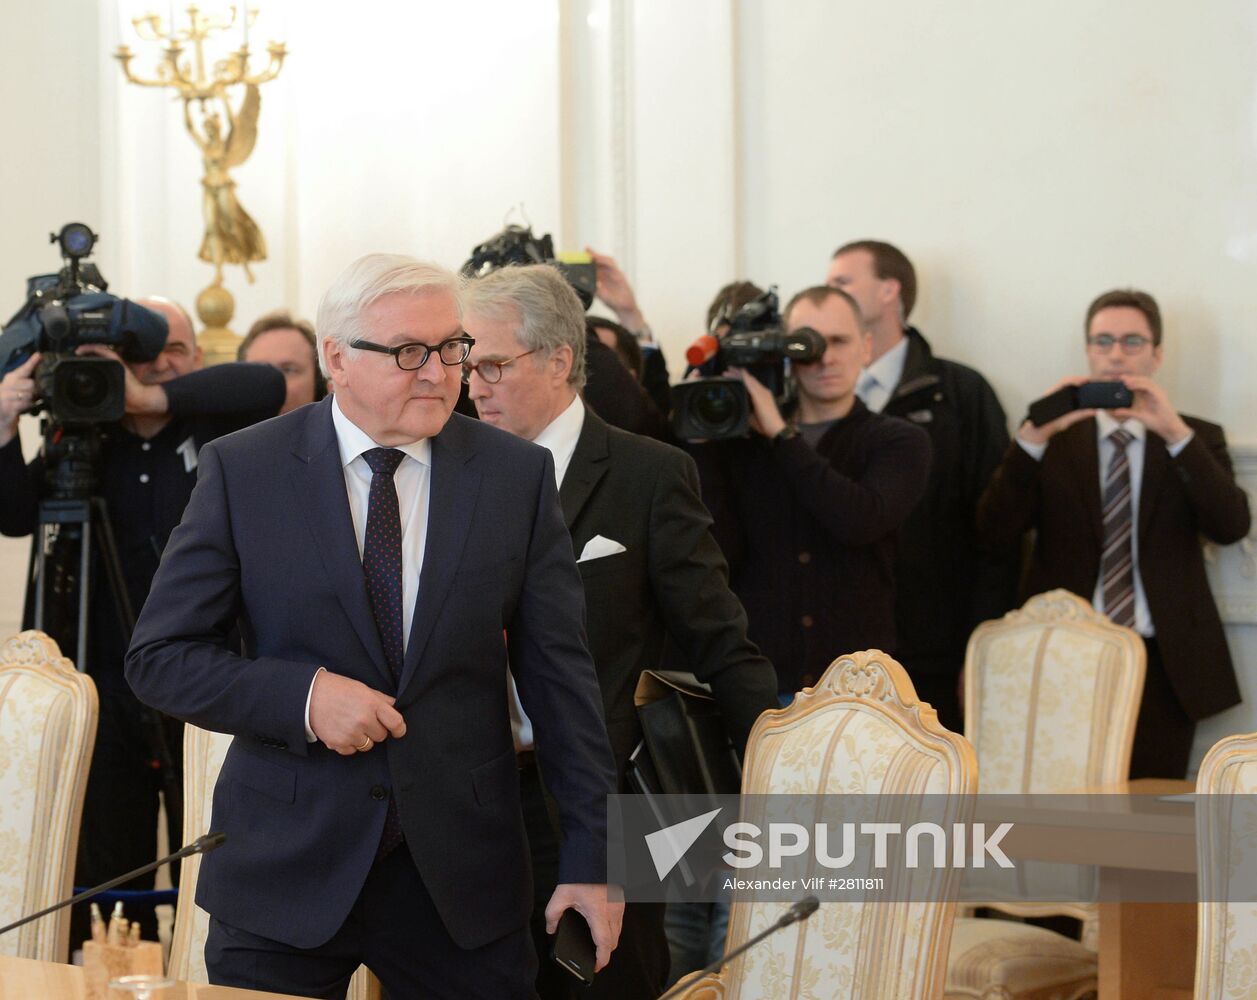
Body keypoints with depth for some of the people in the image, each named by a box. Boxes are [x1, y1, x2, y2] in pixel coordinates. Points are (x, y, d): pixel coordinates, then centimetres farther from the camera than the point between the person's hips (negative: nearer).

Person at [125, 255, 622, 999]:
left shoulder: (517, 475, 1)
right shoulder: (243, 471, -3)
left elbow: (559, 676, 2)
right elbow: (160, 657, -2)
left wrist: (592, 859, -1)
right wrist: (301, 694, -17)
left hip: (463, 873, 1)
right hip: (287, 864, -1)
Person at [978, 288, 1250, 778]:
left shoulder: (1197, 439, 9)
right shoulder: (1054, 437, 8)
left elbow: (1231, 527, -9)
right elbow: (996, 530, -5)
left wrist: (1175, 433, -20)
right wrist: (1035, 435, -18)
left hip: (1162, 664, 0)